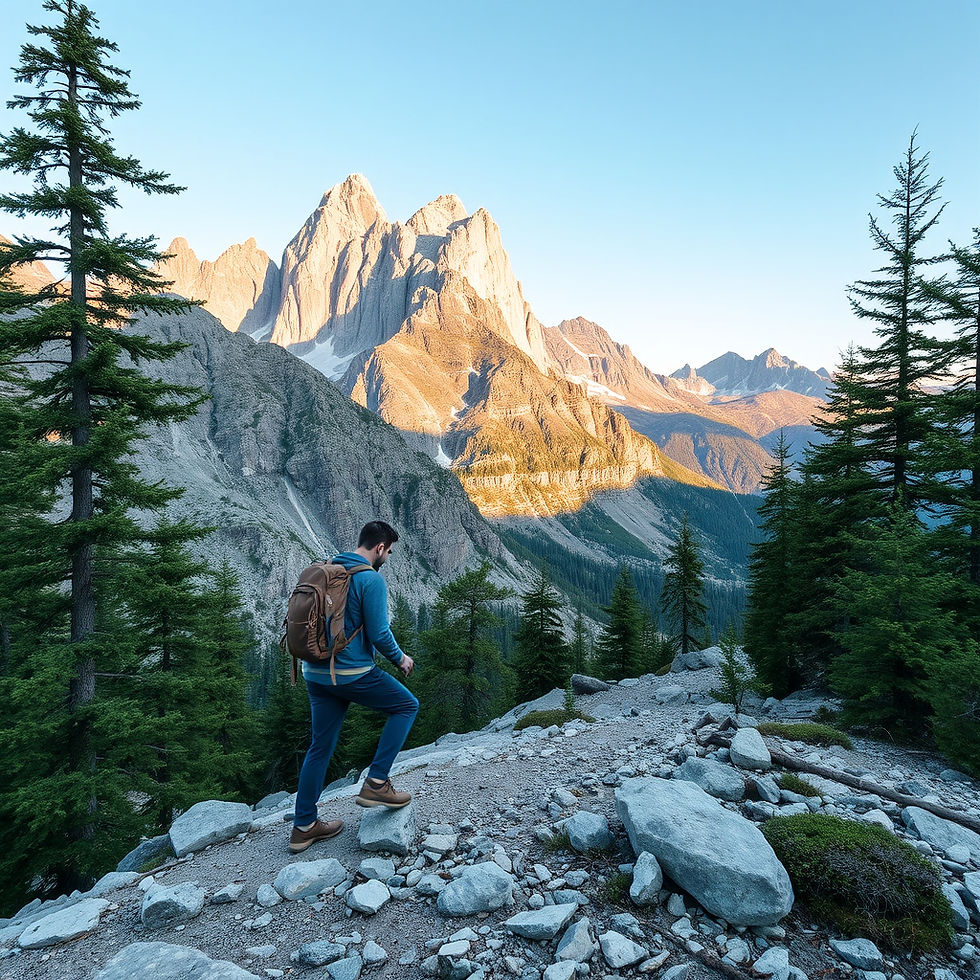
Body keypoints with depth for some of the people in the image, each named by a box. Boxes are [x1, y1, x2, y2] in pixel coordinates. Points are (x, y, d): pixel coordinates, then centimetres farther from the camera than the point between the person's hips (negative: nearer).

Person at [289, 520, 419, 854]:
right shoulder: (371, 580, -14)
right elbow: (379, 633, -16)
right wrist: (400, 658, 3)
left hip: (315, 673, 8)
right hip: (353, 673, -7)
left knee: (320, 747, 16)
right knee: (406, 705, 11)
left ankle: (303, 826, 23)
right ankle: (376, 782, 6)